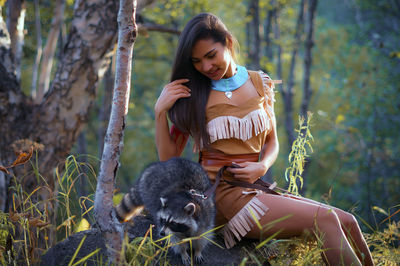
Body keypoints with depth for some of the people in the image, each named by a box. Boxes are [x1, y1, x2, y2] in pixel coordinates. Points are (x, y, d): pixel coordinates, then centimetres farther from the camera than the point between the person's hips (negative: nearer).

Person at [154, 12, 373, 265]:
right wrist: (160, 111, -11)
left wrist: (262, 167, -4)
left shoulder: (260, 84, 10)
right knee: (324, 220, -21)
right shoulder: (190, 95, 1)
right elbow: (168, 159, 3)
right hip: (221, 194, -5)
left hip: (255, 188, 5)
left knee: (346, 222, -11)